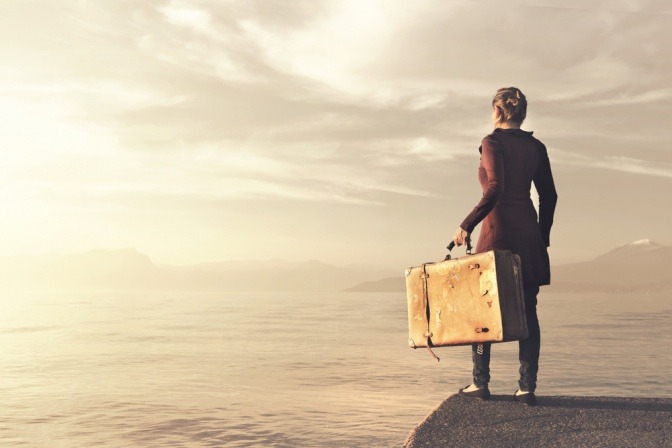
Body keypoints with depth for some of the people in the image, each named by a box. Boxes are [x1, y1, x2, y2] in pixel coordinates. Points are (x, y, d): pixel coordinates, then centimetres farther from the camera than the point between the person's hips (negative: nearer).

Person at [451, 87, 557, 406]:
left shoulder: (493, 142, -6)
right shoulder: (536, 147, 12)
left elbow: (495, 189, -18)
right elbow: (549, 195, 13)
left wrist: (467, 225, -12)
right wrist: (542, 237, 19)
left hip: (499, 231, -6)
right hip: (529, 233, 6)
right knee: (527, 311, 7)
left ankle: (480, 383, 11)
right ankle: (527, 387, 8)